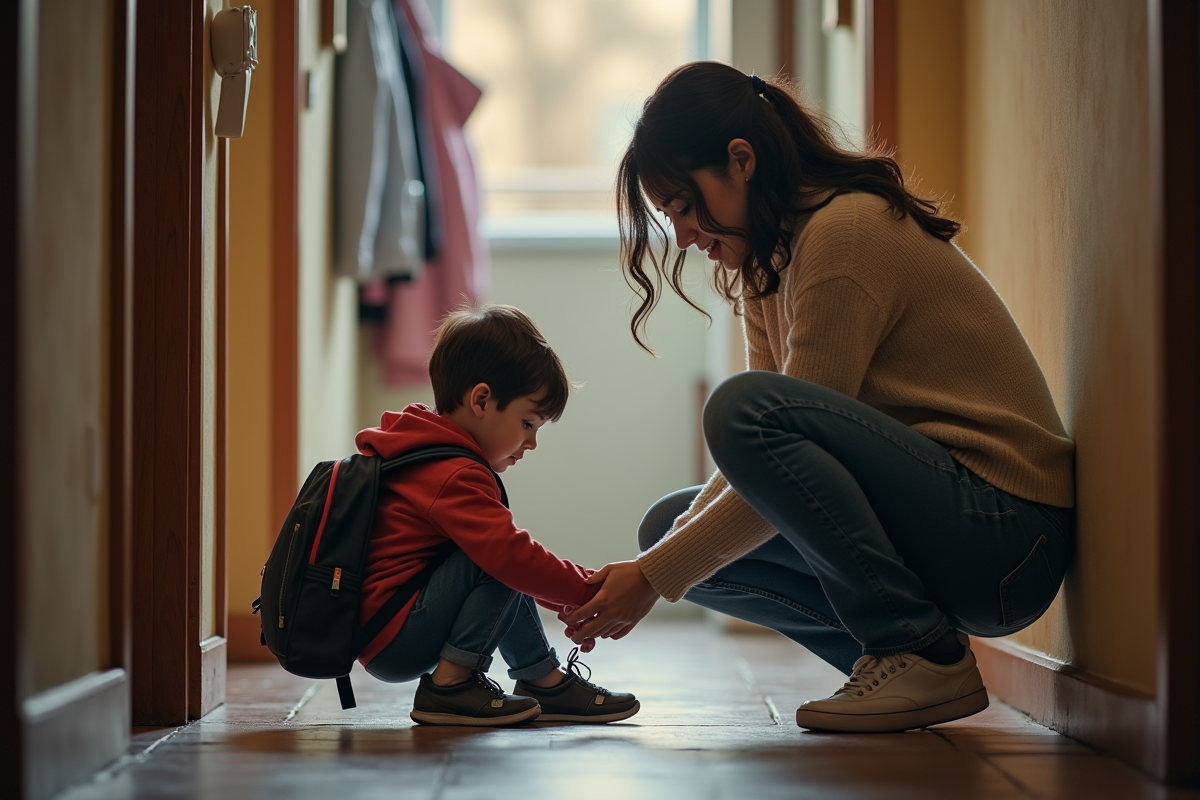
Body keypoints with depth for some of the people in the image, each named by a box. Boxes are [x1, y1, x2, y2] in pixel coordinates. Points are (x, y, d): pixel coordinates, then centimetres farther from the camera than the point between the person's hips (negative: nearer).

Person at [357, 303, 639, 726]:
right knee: (501, 568, -21)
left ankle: (544, 679, 15)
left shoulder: (431, 460, 16)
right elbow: (511, 554, -27)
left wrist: (566, 599, 17)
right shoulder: (455, 477, -19)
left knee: (506, 575, 19)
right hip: (393, 644, -11)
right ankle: (450, 684, -15)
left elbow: (505, 556, 23)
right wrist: (591, 591, -15)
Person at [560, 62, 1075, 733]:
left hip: (1006, 535, -9)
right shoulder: (766, 261, 12)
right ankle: (891, 662, 3)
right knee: (670, 526, 6)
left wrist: (657, 577, -14)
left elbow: (766, 426, -19)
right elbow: (778, 459, 9)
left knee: (745, 407, -27)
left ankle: (926, 655, -17)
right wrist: (663, 556, -6)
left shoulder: (846, 231, -17)